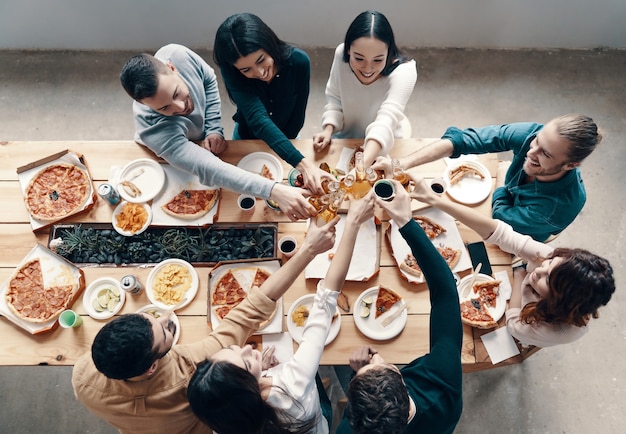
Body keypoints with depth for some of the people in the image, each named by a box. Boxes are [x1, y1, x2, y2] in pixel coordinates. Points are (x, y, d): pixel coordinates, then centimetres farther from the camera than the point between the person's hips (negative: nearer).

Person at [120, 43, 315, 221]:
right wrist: (274, 191, -68)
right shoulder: (154, 129, -49)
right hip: (165, 160, -4)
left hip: (203, 139, 4)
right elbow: (208, 169, -58)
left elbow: (209, 79, -15)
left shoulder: (176, 54, -38)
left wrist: (214, 129, -26)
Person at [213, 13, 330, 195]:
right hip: (247, 139, 0)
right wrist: (302, 164, -57)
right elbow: (258, 120, -46)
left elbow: (297, 117, -20)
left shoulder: (299, 61, -31)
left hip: (286, 138, 0)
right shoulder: (231, 72, -33)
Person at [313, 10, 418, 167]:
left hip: (383, 146, -2)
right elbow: (334, 98, -4)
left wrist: (363, 164, -59)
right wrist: (328, 130, -23)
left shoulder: (404, 71, -30)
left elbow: (386, 120, -44)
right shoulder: (341, 54, -20)